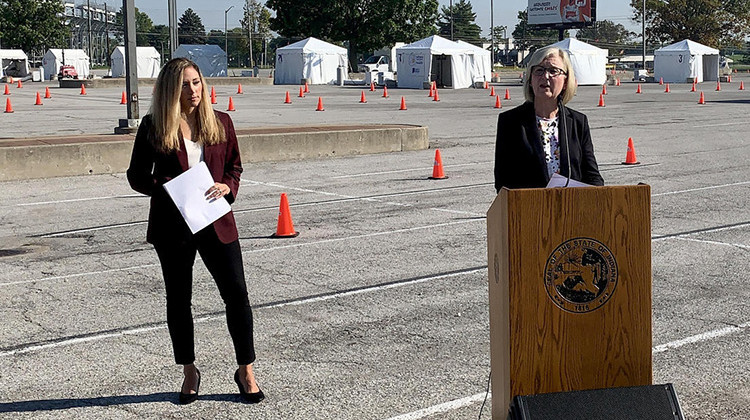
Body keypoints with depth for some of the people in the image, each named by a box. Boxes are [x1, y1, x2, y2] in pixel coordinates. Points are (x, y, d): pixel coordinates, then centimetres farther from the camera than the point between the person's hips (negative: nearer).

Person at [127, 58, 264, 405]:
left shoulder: (220, 122, 5)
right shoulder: (154, 126, -2)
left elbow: (235, 166, 13)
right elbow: (137, 176, 2)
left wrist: (226, 186, -9)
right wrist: (168, 189, -16)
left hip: (216, 222, 1)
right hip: (173, 225, -1)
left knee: (237, 295, -1)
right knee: (178, 300, 10)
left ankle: (246, 372, 14)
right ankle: (189, 373, 27)